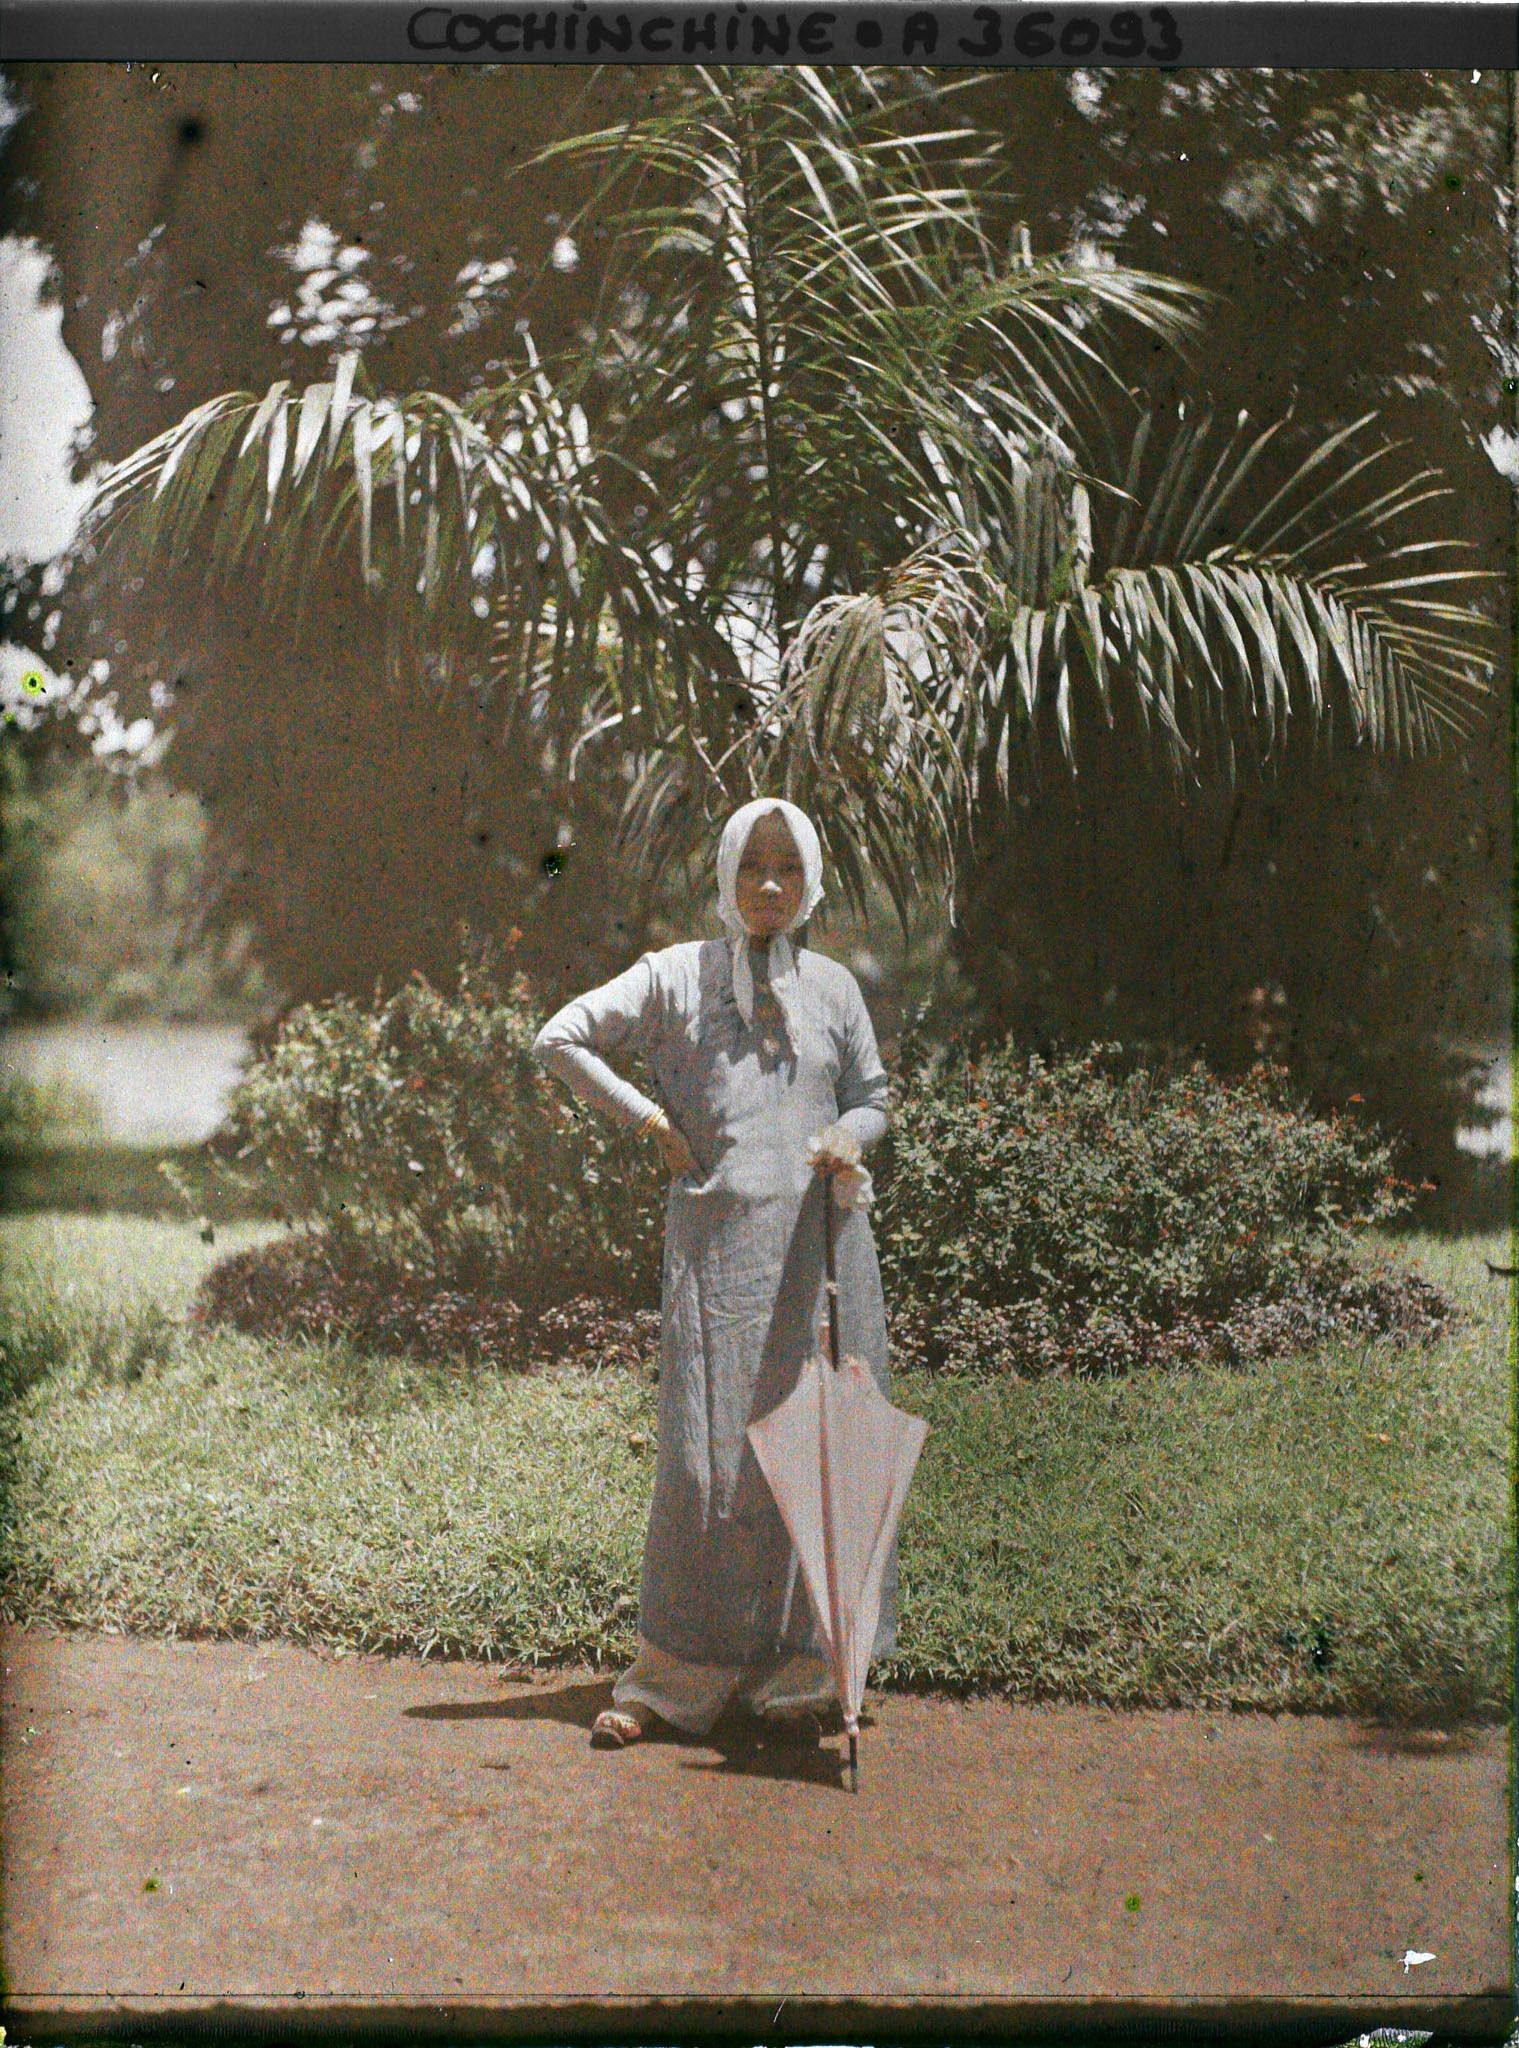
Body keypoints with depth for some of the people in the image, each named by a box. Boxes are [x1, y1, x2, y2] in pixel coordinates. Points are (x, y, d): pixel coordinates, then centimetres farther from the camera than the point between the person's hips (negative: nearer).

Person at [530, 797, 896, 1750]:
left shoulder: (832, 985, 14)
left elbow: (873, 1094, 18)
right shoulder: (677, 975, 6)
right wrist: (654, 1122, -1)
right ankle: (675, 1677, 6)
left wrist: (849, 1138, -5)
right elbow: (560, 1039, 4)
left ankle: (797, 1673, 10)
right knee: (704, 1449, -3)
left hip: (811, 1238, 2)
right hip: (714, 1233, -2)